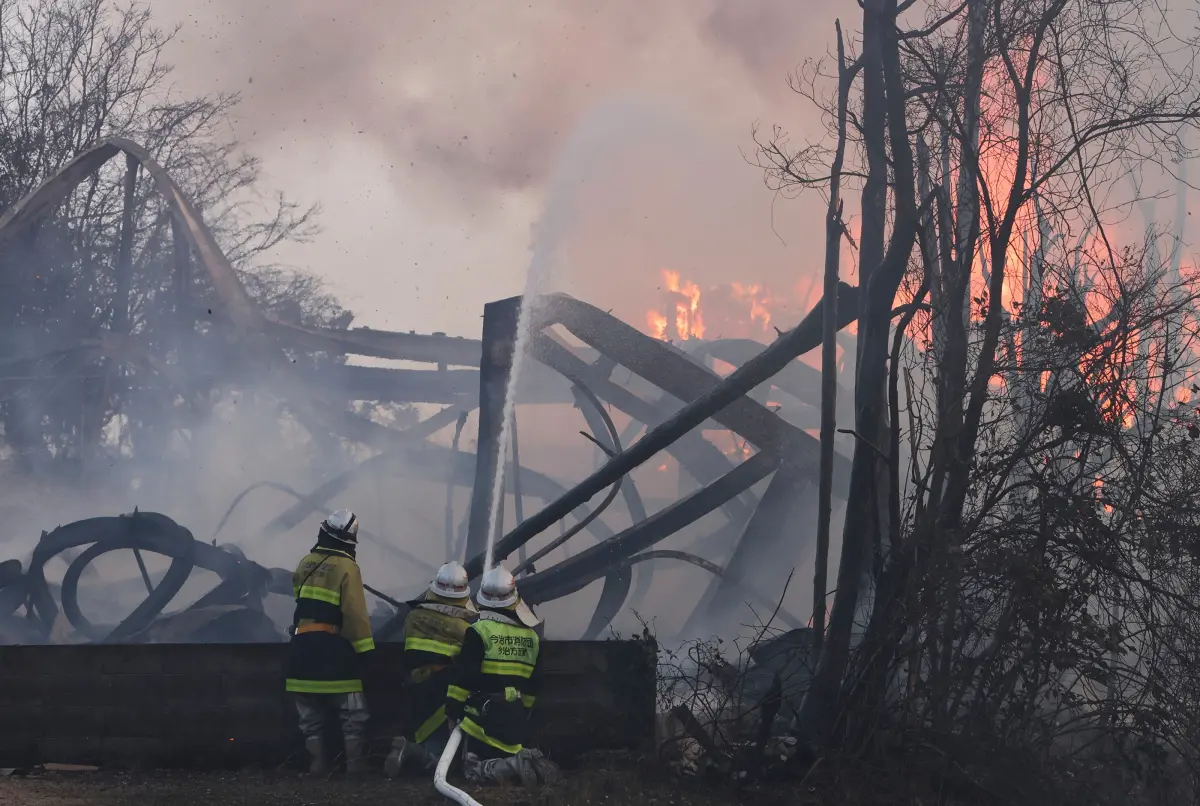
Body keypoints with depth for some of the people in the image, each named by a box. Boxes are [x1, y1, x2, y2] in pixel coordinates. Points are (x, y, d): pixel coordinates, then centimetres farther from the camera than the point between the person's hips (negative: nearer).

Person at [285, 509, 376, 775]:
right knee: (352, 710, 4)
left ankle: (317, 762, 10)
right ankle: (354, 761, 2)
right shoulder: (346, 567, -10)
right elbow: (355, 613, -14)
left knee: (310, 711, 11)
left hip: (303, 645, 5)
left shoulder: (305, 564, 8)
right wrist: (365, 648, -11)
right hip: (334, 646, -5)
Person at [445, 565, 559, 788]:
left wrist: (453, 705, -4)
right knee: (509, 751, 21)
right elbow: (534, 682, 15)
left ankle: (516, 765, -30)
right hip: (515, 713, 6)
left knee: (474, 768, -5)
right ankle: (529, 760, -11)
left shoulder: (479, 631, -9)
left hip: (485, 711, -6)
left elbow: (464, 675, -12)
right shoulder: (531, 636, 10)